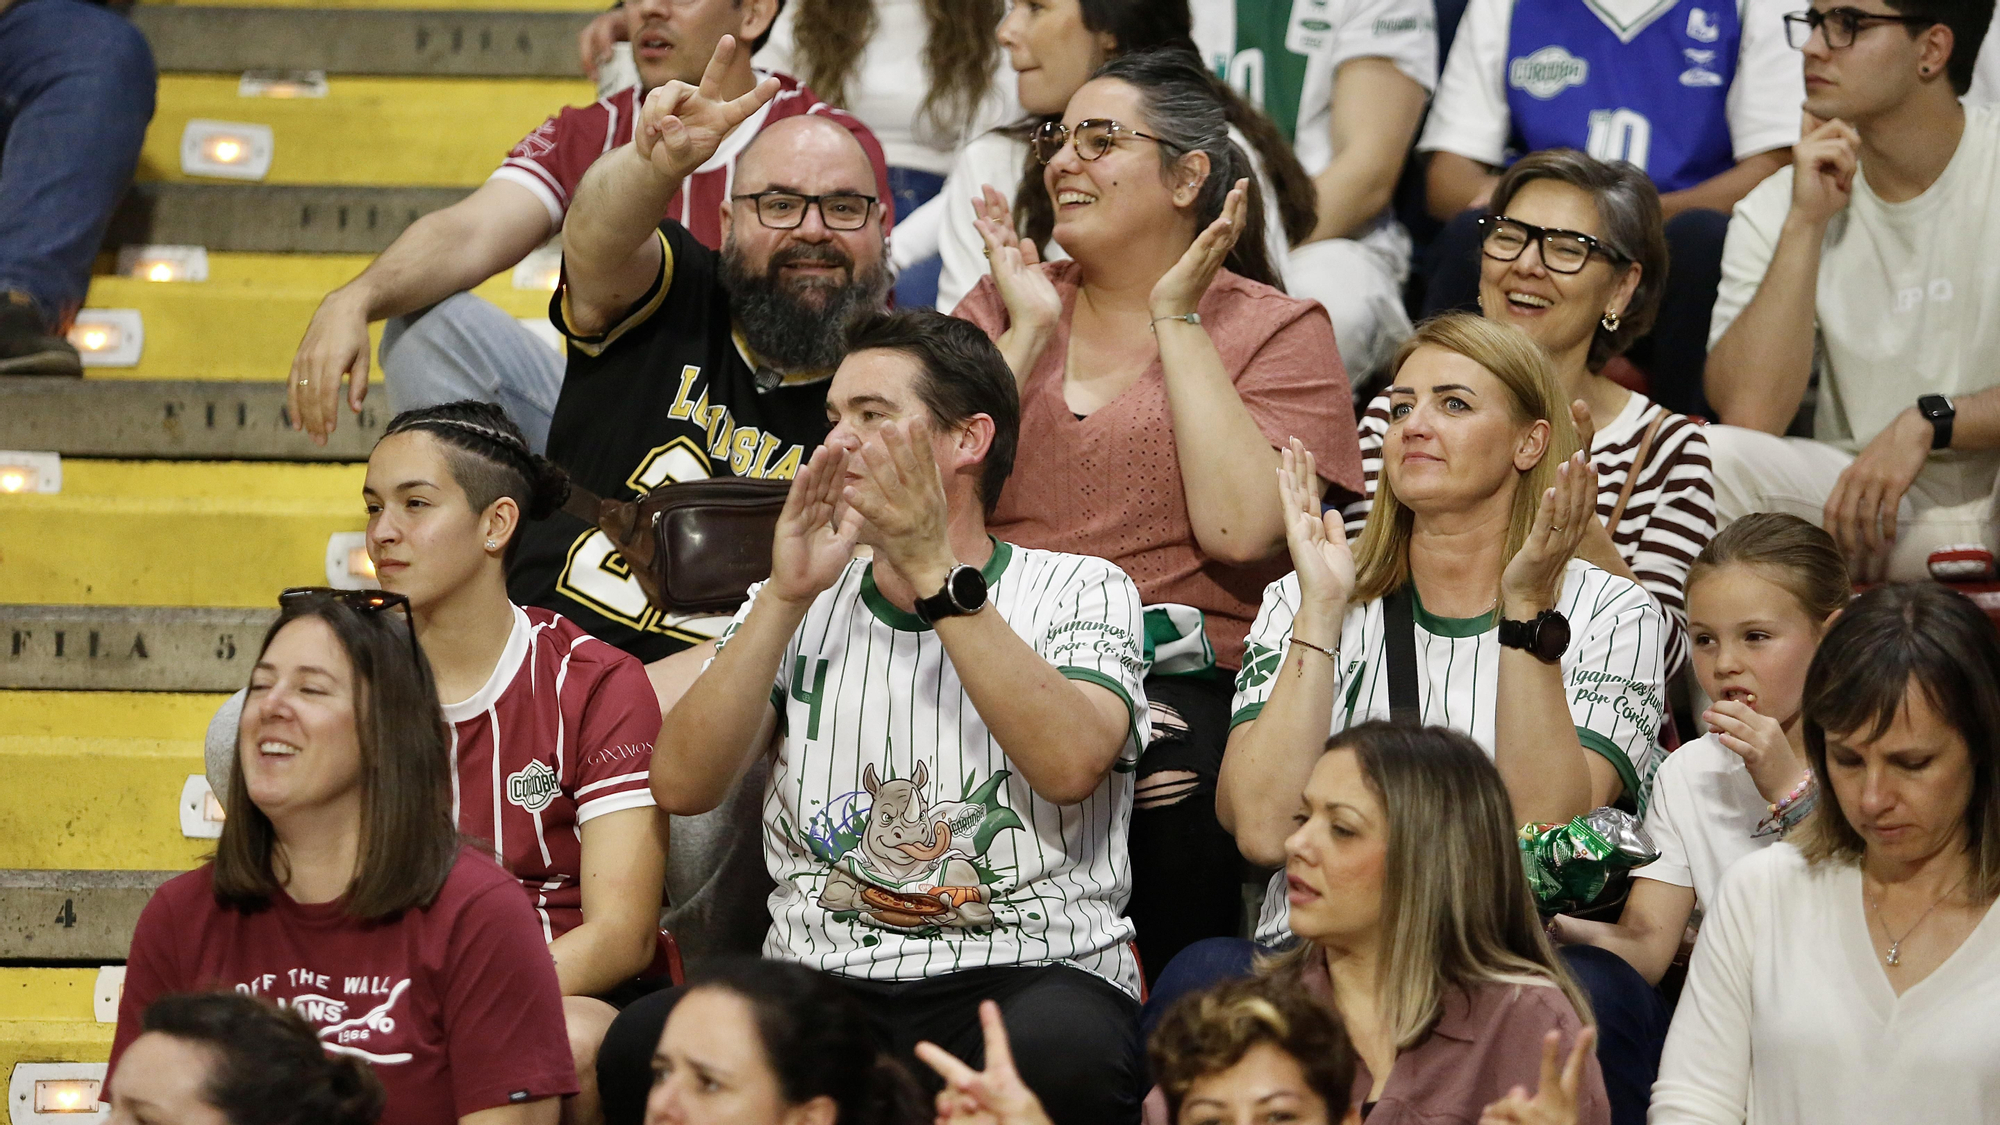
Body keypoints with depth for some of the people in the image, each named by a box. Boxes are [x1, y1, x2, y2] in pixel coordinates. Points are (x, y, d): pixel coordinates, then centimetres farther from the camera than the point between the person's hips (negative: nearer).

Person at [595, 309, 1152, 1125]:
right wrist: (787, 595, -6)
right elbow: (681, 784, 2)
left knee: (1061, 1054, -40)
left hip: (1027, 969, -2)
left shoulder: (1077, 591, 8)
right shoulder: (796, 607, 18)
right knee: (643, 1045, -30)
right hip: (821, 980, 3)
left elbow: (1070, 764, -14)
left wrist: (935, 573, -14)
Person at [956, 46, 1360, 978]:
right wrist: (1026, 332, 0)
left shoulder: (1278, 332, 8)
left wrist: (1175, 320, -4)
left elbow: (1240, 528, -11)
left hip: (1179, 682, -2)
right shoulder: (1005, 301, 18)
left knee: (1170, 780, -35)